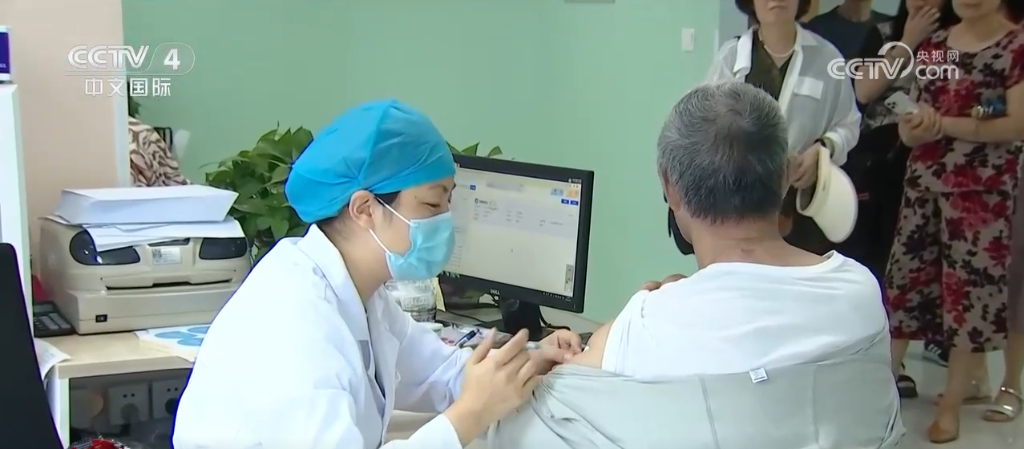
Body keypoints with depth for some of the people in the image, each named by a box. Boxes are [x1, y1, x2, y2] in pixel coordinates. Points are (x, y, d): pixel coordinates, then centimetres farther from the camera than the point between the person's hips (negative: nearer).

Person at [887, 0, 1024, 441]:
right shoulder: (932, 45, 10)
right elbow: (910, 127, 10)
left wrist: (943, 124, -17)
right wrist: (914, 127, -14)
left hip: (983, 191, -5)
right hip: (923, 185, 5)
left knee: (971, 290, 2)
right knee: (904, 282, 8)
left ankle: (951, 405, 12)